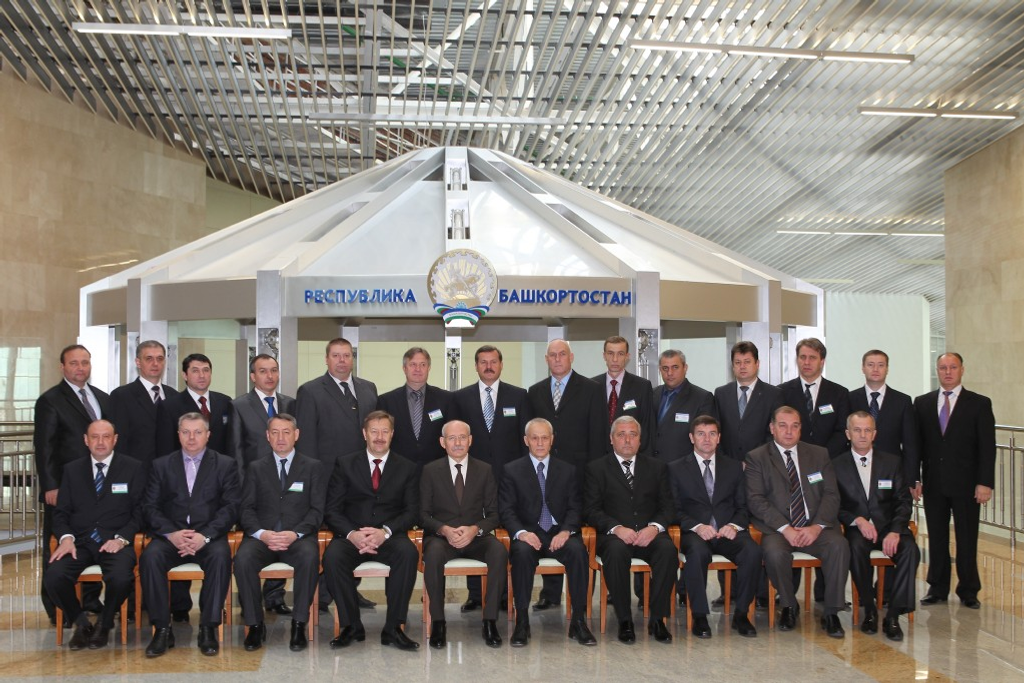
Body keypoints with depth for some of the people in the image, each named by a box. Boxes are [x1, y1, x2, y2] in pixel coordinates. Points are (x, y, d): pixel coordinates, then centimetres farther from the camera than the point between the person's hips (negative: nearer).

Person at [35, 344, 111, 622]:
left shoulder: (103, 399, 14)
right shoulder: (50, 400, -4)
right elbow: (43, 446, -7)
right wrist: (49, 487, -13)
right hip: (64, 487, -5)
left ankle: (91, 599, 20)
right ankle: (56, 607, 14)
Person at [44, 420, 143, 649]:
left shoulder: (133, 468, 6)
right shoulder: (72, 470, 14)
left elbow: (139, 512, 3)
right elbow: (61, 512, 12)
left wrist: (121, 538, -13)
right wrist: (66, 537, -9)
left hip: (115, 541, -2)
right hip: (79, 541, 3)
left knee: (121, 578, -33)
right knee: (53, 576, -27)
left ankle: (104, 624, 0)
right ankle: (81, 623, 2)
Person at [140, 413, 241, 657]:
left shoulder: (225, 465, 9)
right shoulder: (161, 465, 14)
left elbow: (231, 507, -1)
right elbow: (150, 506, 5)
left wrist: (205, 536, -16)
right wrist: (172, 534, -13)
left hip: (209, 536, -1)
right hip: (170, 534, 2)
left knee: (221, 555, -33)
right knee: (150, 556, -29)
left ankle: (208, 628, -24)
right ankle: (162, 629, -20)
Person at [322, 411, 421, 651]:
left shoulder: (407, 468, 11)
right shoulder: (345, 464, 10)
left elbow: (412, 512, 3)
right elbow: (332, 510, 4)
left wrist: (385, 532, -16)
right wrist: (352, 534, -16)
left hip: (390, 538, 0)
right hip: (351, 537, 0)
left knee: (408, 552, -33)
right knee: (332, 557, -32)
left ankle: (393, 628, -23)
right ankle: (351, 626, -15)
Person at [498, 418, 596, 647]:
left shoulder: (567, 471, 14)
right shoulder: (512, 470, 8)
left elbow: (574, 507, 7)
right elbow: (506, 510, 0)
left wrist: (566, 531, -14)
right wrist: (521, 533, -19)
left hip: (559, 535, 1)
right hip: (528, 535, -1)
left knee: (578, 550, -31)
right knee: (522, 552, -36)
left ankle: (578, 621, -23)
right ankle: (522, 622, -25)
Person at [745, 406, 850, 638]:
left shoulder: (819, 455, 14)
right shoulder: (757, 458, 5)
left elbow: (831, 495, 6)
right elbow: (755, 500, -5)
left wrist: (817, 526, -12)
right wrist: (785, 528, -17)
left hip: (815, 527, 2)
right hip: (777, 528, -2)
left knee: (839, 545, -28)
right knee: (774, 551, -33)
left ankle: (831, 613, -14)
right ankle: (788, 606, -5)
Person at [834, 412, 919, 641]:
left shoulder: (892, 462, 8)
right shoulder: (837, 465, 5)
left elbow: (904, 501, 3)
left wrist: (895, 531, -14)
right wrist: (857, 520, -17)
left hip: (888, 527, 2)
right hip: (857, 529, -1)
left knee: (910, 549, -30)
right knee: (856, 547, -35)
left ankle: (893, 615, -23)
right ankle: (869, 611, -17)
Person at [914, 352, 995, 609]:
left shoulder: (980, 403, 1)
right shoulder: (922, 403, 8)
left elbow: (987, 447, -4)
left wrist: (985, 482, -11)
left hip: (966, 484, -2)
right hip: (934, 483, 2)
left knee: (967, 539, 5)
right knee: (936, 538, 8)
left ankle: (968, 591, 16)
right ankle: (938, 589, 18)